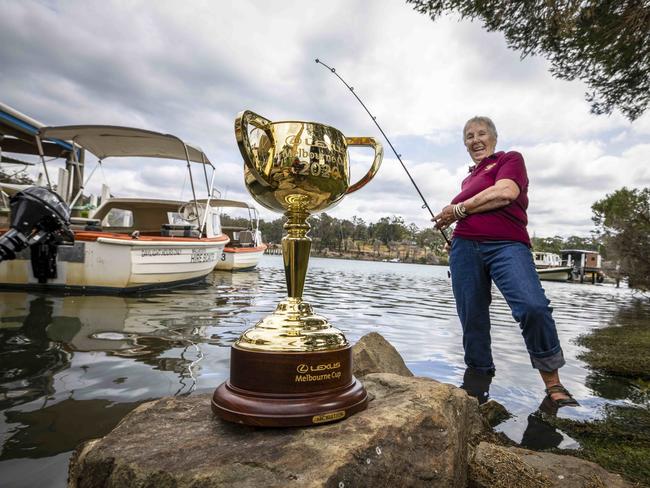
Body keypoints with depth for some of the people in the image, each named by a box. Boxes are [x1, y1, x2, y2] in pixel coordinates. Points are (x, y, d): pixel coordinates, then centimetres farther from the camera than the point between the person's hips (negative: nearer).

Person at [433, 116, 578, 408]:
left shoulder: (510, 159, 11)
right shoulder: (469, 178, 29)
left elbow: (505, 193, -10)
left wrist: (458, 209, -2)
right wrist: (448, 219, 13)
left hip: (507, 245, -6)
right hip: (465, 248, 6)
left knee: (533, 307, -26)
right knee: (472, 319, 0)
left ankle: (553, 385, -9)